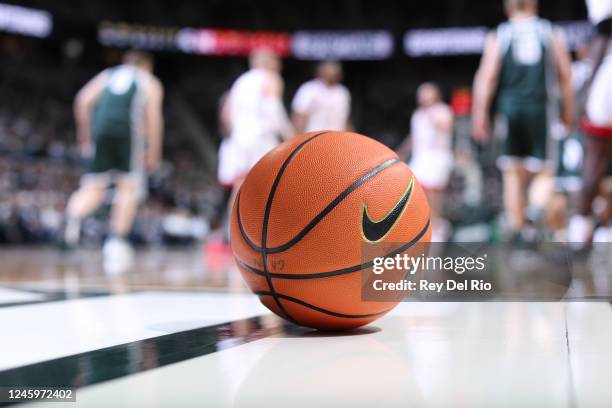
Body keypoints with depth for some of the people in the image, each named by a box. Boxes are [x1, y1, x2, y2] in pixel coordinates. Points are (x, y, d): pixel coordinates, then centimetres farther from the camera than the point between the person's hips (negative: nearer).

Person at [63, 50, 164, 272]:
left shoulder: (106, 75, 28)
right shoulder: (150, 82, 20)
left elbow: (83, 100, 12)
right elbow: (153, 115, 5)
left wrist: (85, 135, 17)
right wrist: (153, 152, 4)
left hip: (101, 129, 3)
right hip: (128, 131, -2)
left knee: (93, 189, 3)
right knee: (128, 187, 7)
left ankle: (74, 215, -28)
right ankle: (117, 240, -3)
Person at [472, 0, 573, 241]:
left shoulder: (498, 37, 5)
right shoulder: (552, 34, 9)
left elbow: (486, 77, -3)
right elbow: (566, 76, 7)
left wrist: (480, 115, -2)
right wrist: (568, 111, 14)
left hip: (510, 107, 0)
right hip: (541, 108, 0)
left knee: (513, 172, 7)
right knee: (544, 171, 4)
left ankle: (516, 229, 5)